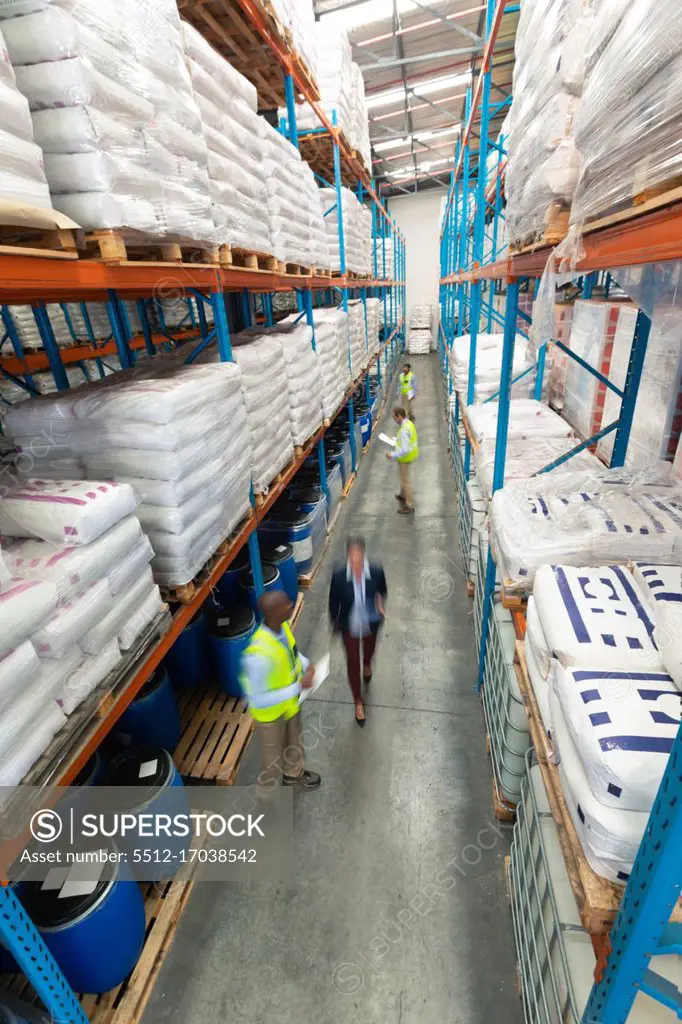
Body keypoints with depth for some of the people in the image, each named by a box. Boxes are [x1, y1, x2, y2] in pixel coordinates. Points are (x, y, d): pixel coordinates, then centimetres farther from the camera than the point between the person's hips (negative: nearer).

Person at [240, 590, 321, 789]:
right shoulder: (260, 655, -43)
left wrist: (305, 664, -14)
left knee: (293, 741, 32)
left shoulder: (281, 625, -20)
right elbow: (259, 699, -32)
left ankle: (293, 773, 63)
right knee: (274, 754, 23)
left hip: (290, 702, 6)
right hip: (270, 712, -6)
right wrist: (298, 687, -31)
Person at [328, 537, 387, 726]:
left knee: (369, 649, 31)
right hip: (350, 626, -2)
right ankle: (358, 702, 36)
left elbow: (381, 591, -1)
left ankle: (367, 665, 70)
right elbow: (334, 601, -9)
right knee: (352, 663, 12)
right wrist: (334, 623, 2)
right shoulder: (339, 576, -27)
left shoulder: (376, 572, -25)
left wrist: (380, 605, -15)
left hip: (370, 624, 2)